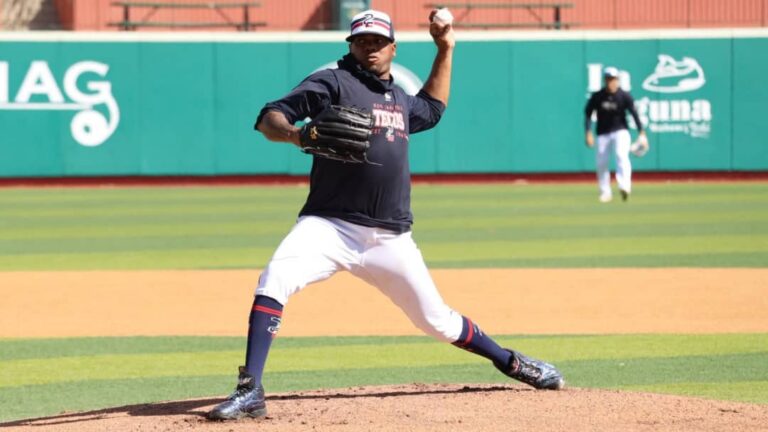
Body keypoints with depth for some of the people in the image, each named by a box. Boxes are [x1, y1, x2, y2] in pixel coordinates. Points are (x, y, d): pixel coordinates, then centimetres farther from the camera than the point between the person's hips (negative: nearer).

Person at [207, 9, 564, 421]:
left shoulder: (399, 98, 19)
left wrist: (445, 49, 37)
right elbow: (269, 118, -11)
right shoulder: (333, 82, -2)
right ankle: (250, 392, -31)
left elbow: (432, 109, 43)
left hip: (391, 239, 5)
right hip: (332, 227, -5)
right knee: (273, 281, -30)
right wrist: (294, 133, -33)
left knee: (436, 319, 11)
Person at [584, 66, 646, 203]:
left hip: (620, 131, -2)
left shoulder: (624, 96, -7)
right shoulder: (597, 96, -3)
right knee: (601, 162, 0)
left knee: (621, 155, -24)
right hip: (603, 134, 3)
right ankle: (605, 193, 15)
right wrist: (588, 133, -5)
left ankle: (624, 186, -36)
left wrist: (642, 133, -20)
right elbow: (588, 113, 3)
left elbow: (634, 113, -11)